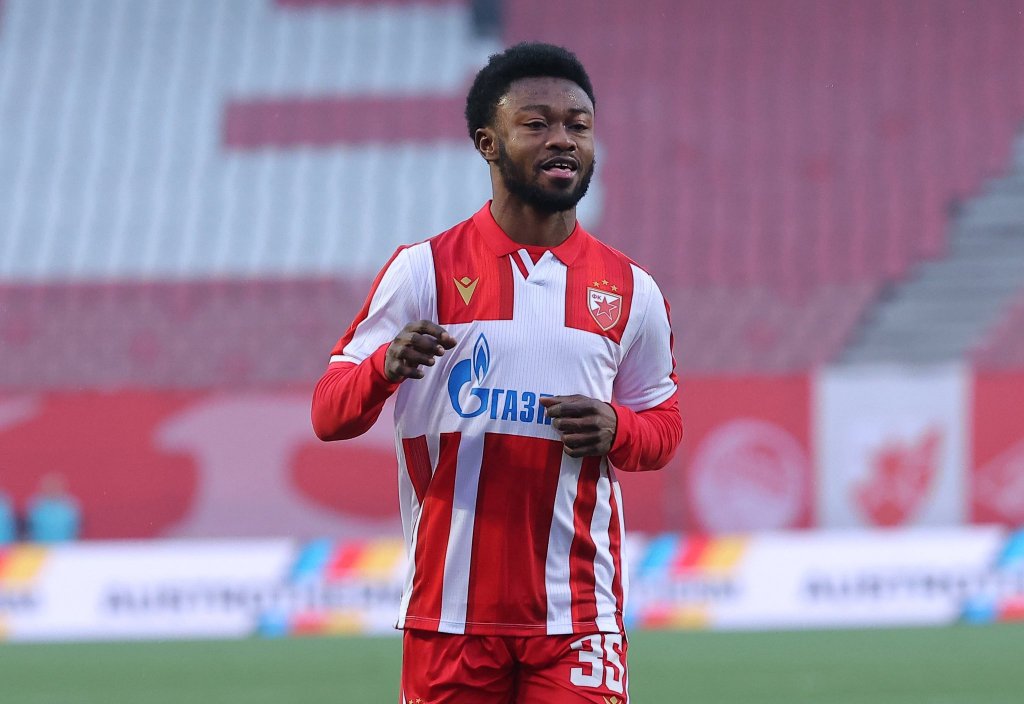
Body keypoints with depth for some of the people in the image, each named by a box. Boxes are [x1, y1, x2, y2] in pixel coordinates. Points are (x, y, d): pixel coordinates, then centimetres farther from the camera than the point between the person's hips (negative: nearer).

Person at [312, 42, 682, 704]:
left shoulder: (631, 290, 9)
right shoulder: (425, 269, 2)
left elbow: (663, 425, 20)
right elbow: (328, 414, 1)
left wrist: (616, 430, -4)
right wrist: (388, 365, -21)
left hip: (578, 616, 1)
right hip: (450, 611, -1)